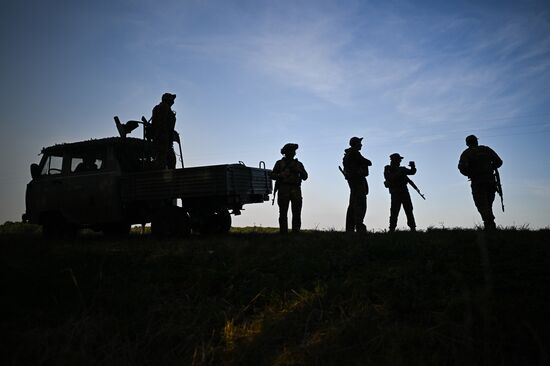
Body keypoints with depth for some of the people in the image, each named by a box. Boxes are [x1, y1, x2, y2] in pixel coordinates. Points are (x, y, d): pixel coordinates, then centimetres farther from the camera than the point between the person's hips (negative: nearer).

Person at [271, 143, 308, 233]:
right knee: (283, 213, -6)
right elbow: (272, 175, 8)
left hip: (296, 189, 2)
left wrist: (299, 170, -8)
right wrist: (281, 175, -10)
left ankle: (296, 232, -3)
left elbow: (305, 177, 10)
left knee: (297, 212, -5)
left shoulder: (298, 164, 19)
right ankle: (283, 232, -6)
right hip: (283, 189, -2)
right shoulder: (280, 163, 13)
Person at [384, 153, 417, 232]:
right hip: (395, 193, -5)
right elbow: (389, 178, -14)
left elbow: (412, 172, 13)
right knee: (394, 212, -10)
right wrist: (398, 173, -21)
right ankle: (392, 229, -8)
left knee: (409, 210, 1)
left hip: (404, 191, 5)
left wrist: (413, 166, -6)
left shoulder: (402, 169, 18)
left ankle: (413, 228, 1)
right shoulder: (387, 169, 3)